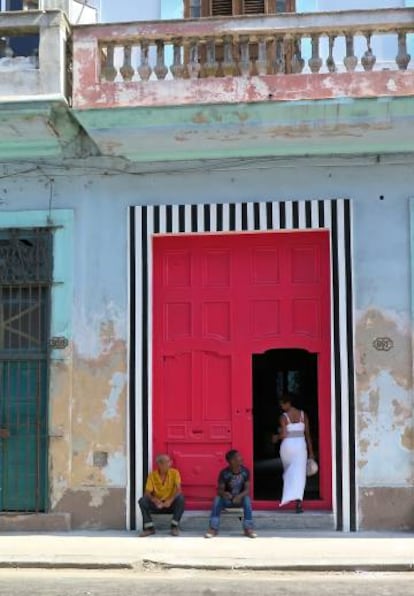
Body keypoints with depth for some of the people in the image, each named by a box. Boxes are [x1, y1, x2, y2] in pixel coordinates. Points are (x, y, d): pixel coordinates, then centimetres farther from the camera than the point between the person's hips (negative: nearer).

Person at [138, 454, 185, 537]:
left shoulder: (174, 473, -10)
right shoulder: (152, 475, -8)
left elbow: (178, 490, -20)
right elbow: (147, 493, -11)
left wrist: (170, 500, -38)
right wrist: (155, 500, -32)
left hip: (171, 504, -1)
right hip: (157, 504, 1)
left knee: (180, 497, -31)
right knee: (142, 501, -24)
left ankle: (175, 526, -18)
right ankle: (149, 527, -13)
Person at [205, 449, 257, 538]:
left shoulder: (245, 471, -10)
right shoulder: (224, 473, -15)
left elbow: (247, 489, -11)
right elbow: (220, 490, -13)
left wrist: (240, 496, -33)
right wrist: (224, 493, -38)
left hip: (240, 499, 1)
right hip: (227, 499, -1)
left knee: (247, 499, -32)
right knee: (218, 499, -30)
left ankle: (248, 528, -27)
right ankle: (213, 528, -27)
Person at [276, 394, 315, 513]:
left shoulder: (284, 417, -7)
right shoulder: (303, 415, 4)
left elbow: (283, 435, -14)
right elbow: (307, 434, 6)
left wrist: (277, 437, 9)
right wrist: (310, 451, 11)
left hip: (287, 446, -1)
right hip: (300, 446, 1)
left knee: (288, 473, 19)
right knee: (299, 474, -5)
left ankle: (289, 497, 23)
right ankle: (298, 500, -21)